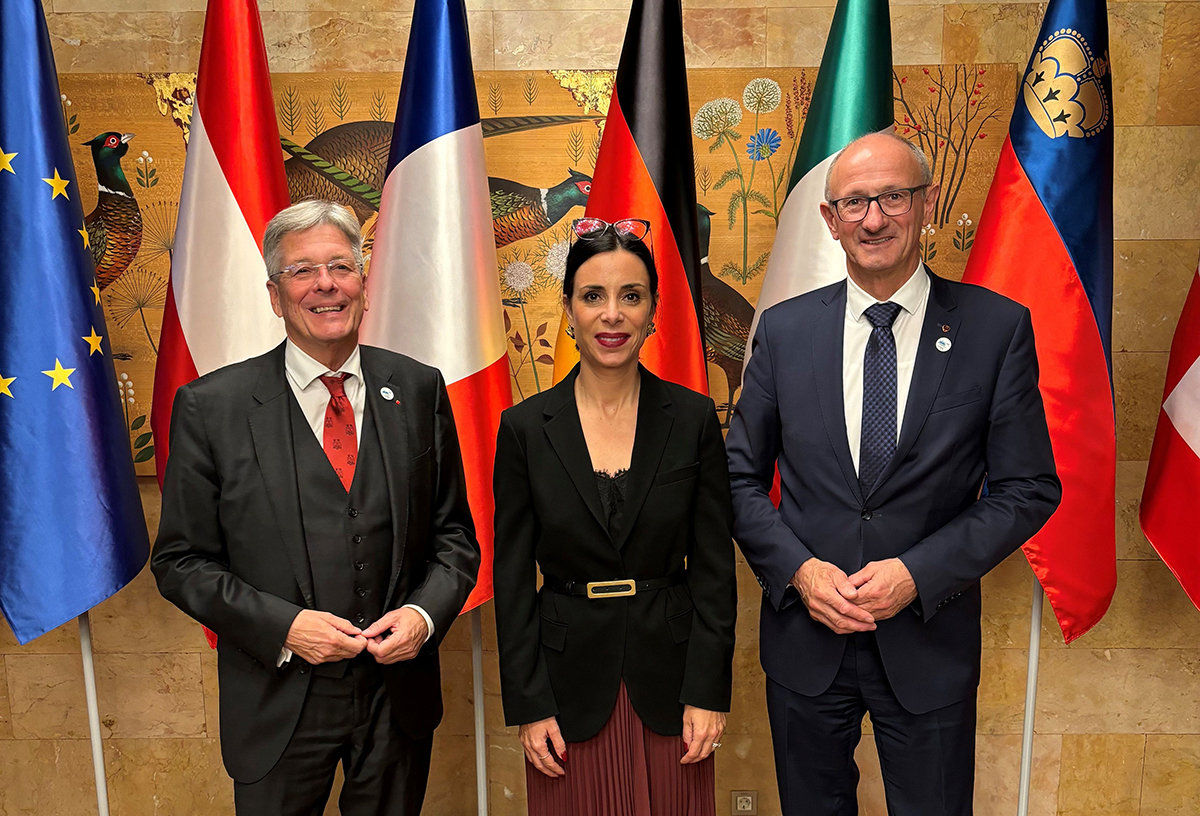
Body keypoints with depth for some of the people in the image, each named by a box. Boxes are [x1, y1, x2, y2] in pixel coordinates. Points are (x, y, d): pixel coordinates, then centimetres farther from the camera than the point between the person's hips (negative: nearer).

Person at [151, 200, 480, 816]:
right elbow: (181, 560, -4)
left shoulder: (418, 390, -3)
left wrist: (426, 613, -14)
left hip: (400, 700, 2)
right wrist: (281, 627, -16)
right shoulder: (210, 407, -8)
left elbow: (454, 533, 3)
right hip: (277, 708, -1)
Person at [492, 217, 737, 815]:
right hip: (570, 683, 0)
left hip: (668, 679, 1)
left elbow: (714, 568, -2)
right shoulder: (524, 428, -5)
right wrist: (528, 706, -4)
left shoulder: (693, 419, -4)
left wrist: (708, 693, -6)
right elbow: (513, 580, -2)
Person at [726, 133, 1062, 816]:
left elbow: (1028, 489, -5)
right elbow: (741, 477, 1)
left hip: (930, 642, -1)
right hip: (805, 638, 2)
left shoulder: (998, 328, -6)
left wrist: (917, 573, -15)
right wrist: (798, 569, -13)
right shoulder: (784, 330, -2)